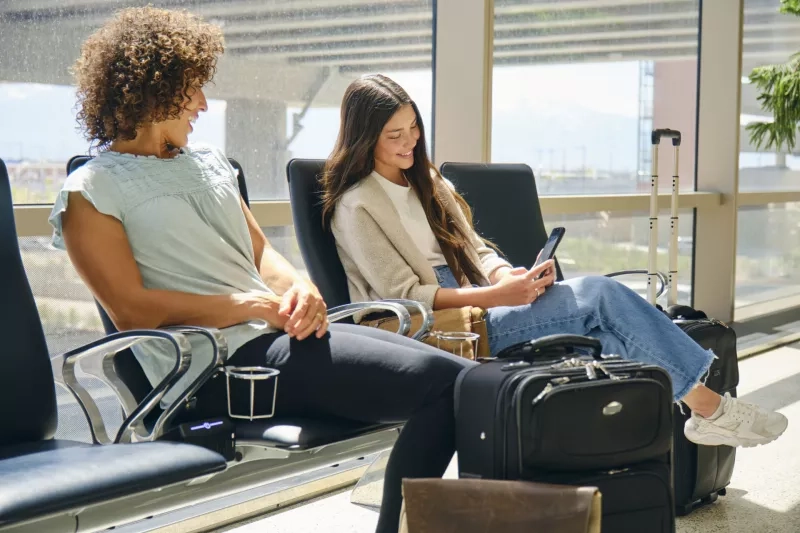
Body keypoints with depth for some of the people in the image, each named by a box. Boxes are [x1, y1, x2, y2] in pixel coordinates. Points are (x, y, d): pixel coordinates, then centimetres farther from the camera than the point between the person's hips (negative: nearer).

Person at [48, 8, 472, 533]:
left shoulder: (209, 161, 21)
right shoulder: (90, 191, -1)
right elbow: (132, 310, -10)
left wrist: (299, 288, -3)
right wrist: (255, 306, -13)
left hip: (283, 333, 8)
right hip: (221, 363, -8)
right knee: (442, 383, -22)